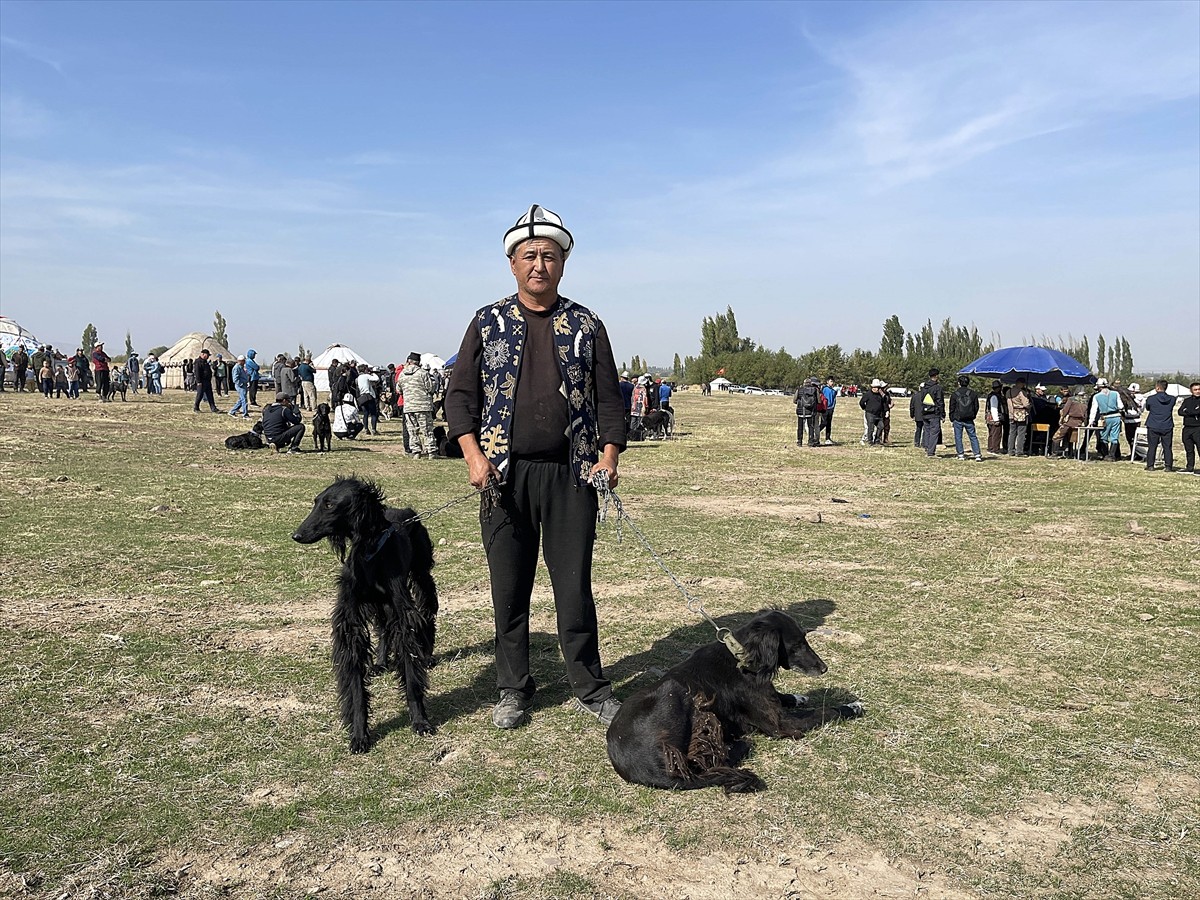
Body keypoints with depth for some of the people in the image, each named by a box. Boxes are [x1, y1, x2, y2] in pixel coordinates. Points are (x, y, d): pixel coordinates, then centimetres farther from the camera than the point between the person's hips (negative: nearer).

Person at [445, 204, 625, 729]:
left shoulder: (587, 326, 9)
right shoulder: (488, 323, 8)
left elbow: (608, 397, 9)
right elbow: (461, 394, 6)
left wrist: (609, 453, -6)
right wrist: (473, 455, -8)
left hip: (571, 474, 0)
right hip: (505, 474, 1)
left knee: (575, 585, 3)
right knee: (509, 587, 7)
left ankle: (590, 690, 18)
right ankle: (513, 690, 22)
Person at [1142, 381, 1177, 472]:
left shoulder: (1150, 399, -8)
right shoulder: (1172, 399, -2)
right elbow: (1171, 409, 13)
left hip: (1153, 427, -2)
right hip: (1167, 427, 2)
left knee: (1152, 447, 6)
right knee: (1167, 447, 6)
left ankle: (1150, 466, 6)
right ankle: (1168, 466, 6)